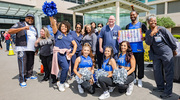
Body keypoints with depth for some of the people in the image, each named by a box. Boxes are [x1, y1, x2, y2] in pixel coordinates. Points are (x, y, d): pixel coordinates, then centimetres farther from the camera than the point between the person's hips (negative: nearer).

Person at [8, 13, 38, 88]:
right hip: (22, 49, -5)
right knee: (22, 64, -7)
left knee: (31, 63, 10)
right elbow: (10, 31, -9)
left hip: (31, 49, 6)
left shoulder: (34, 28, 22)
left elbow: (36, 38, 26)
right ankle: (22, 80, 2)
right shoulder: (20, 25, 5)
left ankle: (29, 76, 27)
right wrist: (22, 28, -20)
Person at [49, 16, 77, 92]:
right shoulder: (57, 33, 5)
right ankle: (61, 83, 2)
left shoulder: (69, 36, 16)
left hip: (67, 54, 5)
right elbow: (53, 24, -8)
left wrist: (73, 53, 5)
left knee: (66, 68, 6)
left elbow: (75, 44, 17)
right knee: (65, 67, -18)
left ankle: (64, 81, 30)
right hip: (59, 53, -5)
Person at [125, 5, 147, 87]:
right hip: (130, 48, 3)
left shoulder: (141, 25, 2)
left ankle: (140, 79, 18)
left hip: (139, 49, -3)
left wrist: (144, 38, -18)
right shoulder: (128, 26, 12)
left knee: (140, 64, 4)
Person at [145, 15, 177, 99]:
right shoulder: (148, 32, 3)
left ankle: (168, 92, 8)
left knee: (168, 72, -1)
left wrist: (174, 50, 7)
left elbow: (171, 39, 0)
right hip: (156, 55, 4)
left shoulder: (162, 29, -8)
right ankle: (160, 87, 27)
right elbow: (148, 43, -11)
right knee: (157, 71, 8)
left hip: (167, 53, -4)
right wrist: (151, 34, -26)